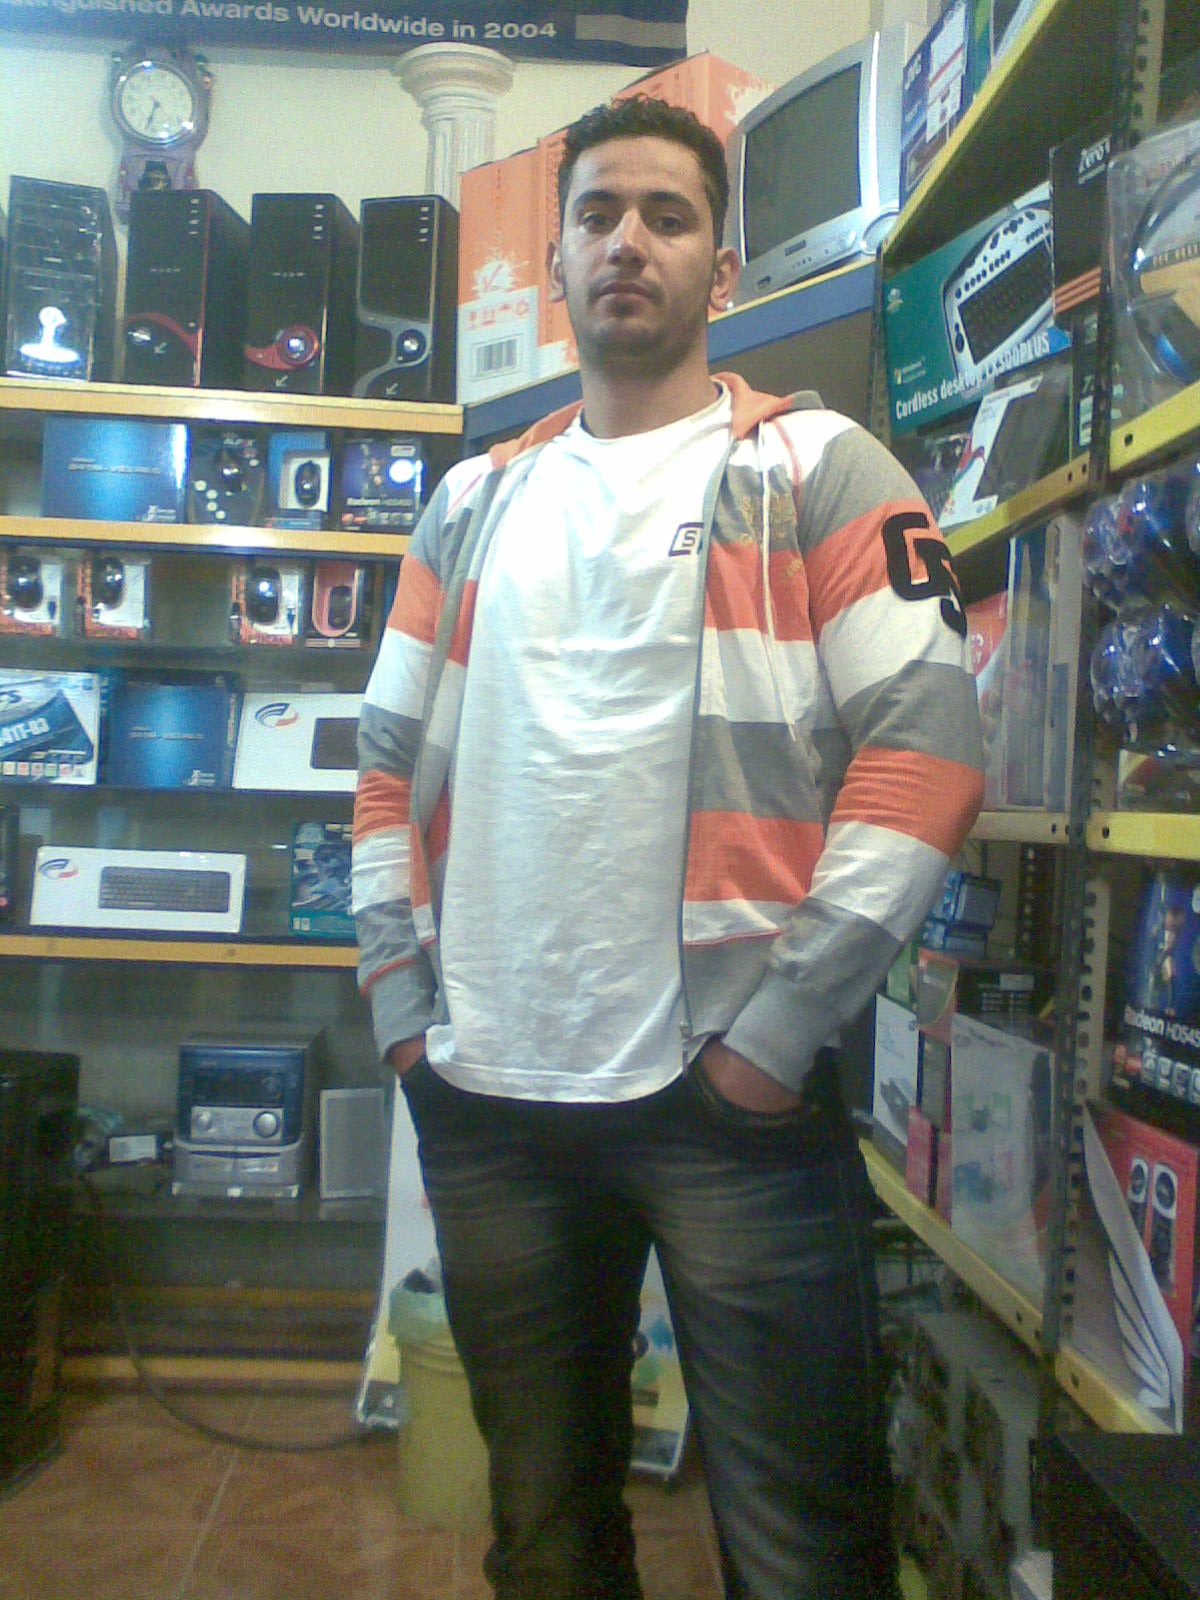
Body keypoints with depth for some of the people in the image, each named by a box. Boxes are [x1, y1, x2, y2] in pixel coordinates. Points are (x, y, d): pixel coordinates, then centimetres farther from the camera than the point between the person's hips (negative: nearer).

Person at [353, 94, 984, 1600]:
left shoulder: (814, 470, 1)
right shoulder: (475, 503, 15)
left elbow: (926, 750, -8)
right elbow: (393, 764, 16)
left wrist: (782, 1027, -13)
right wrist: (401, 1006, 6)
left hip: (733, 1093, -4)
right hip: (484, 1097, 5)